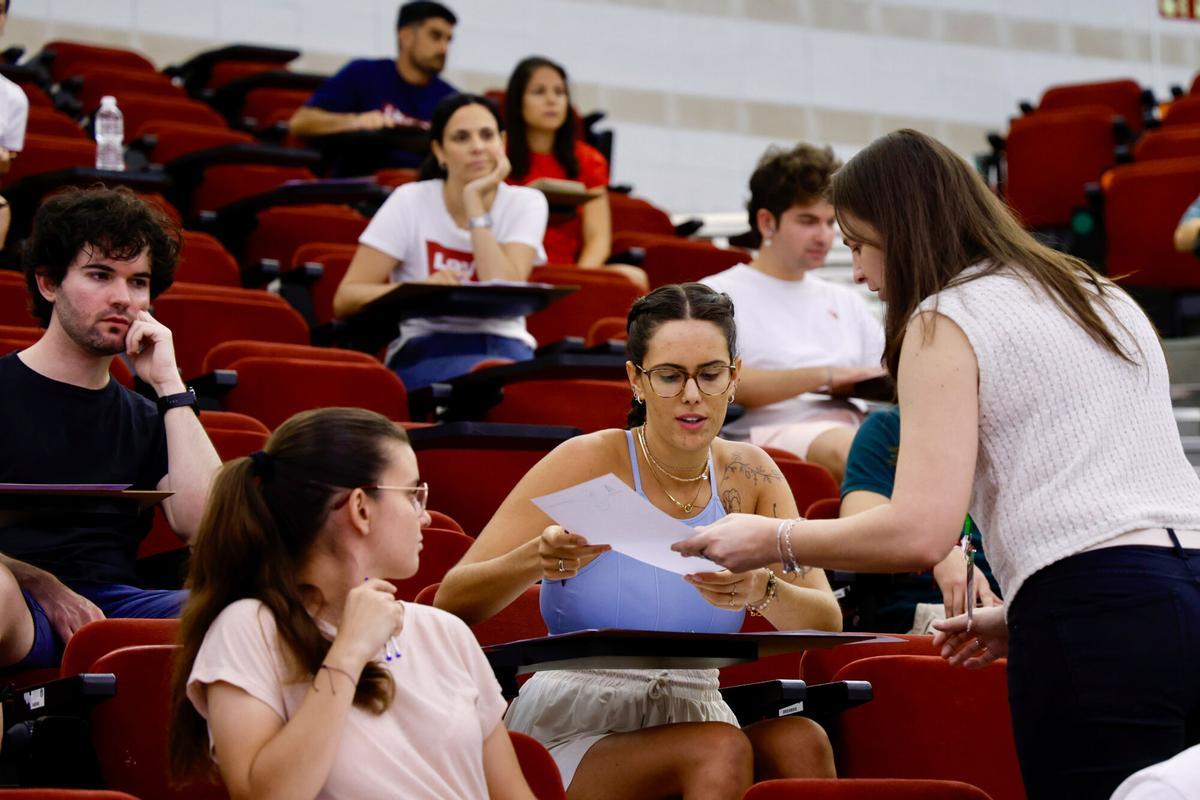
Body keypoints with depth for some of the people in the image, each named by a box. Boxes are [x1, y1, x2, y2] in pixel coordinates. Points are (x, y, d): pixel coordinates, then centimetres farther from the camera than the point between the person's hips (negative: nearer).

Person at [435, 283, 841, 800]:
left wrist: (761, 591, -26)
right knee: (721, 749, -32)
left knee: (801, 740, -27)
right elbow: (451, 602, -11)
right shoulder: (588, 462, -7)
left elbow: (827, 624, -4)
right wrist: (538, 560, -32)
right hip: (574, 731, -4)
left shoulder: (747, 476, 5)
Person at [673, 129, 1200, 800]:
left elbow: (920, 533, -9)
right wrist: (1022, 611, 29)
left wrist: (770, 540, 3)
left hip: (1095, 624, -7)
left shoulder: (947, 319, 1)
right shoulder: (1106, 298, 24)